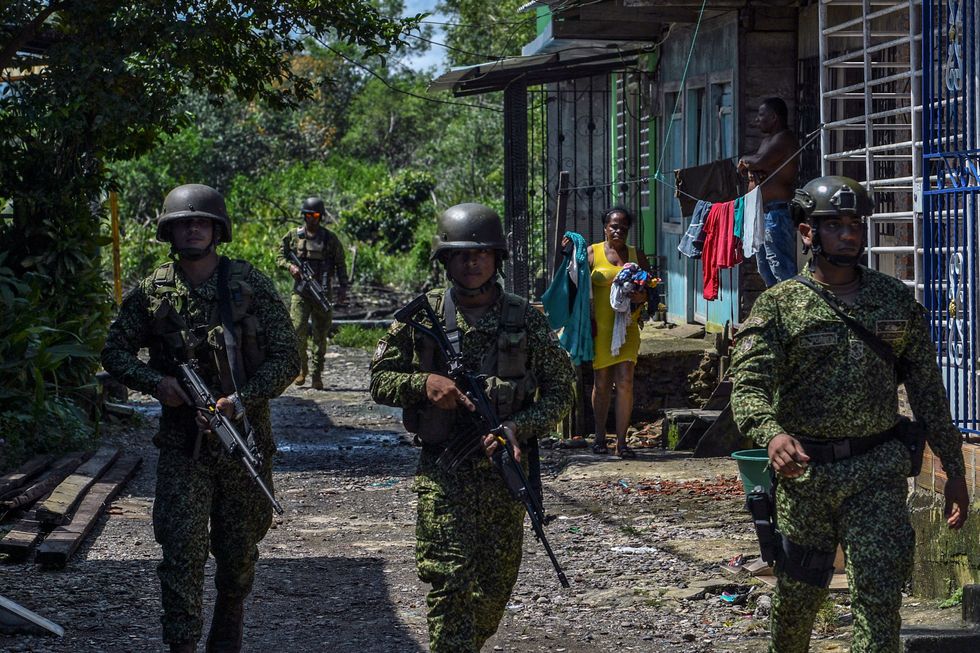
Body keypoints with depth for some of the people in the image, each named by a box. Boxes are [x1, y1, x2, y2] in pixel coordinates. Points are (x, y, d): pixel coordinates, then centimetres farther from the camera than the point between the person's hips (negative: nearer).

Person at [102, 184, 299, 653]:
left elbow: (286, 358, -3)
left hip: (244, 435, 1)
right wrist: (155, 382, -9)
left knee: (239, 552, 11)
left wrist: (241, 400, -16)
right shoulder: (152, 293, 2)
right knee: (181, 545, -10)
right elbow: (115, 350, 10)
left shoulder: (251, 286, -2)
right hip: (183, 442, 0)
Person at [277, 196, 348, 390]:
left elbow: (341, 264, 8)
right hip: (301, 290, 0)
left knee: (320, 335, 2)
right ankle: (302, 368, 7)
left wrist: (342, 287, 0)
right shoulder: (293, 236, 5)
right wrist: (290, 266, -8)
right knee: (298, 330, -12)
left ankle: (317, 375, 8)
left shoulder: (330, 238, 4)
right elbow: (280, 257, 12)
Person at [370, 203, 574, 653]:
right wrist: (423, 383, -15)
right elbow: (379, 380, 6)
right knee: (449, 580, -12)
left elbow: (560, 390, 4)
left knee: (497, 583, 10)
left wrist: (519, 427, -13)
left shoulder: (525, 320, 2)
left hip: (504, 466, 2)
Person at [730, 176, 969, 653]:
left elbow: (927, 388, 11)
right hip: (803, 470, -1)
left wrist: (954, 469, 7)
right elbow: (749, 386, -15)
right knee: (798, 594, 12)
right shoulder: (778, 306, -2)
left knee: (879, 596, -7)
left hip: (878, 472, 1)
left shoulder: (897, 301, 7)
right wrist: (773, 433, -36)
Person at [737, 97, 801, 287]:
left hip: (777, 212, -11)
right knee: (765, 270, 15)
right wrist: (750, 164, -6)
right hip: (763, 212, 11)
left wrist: (746, 160, -4)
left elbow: (761, 161, -25)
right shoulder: (769, 139, 21)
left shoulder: (785, 138, -11)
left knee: (782, 268, -14)